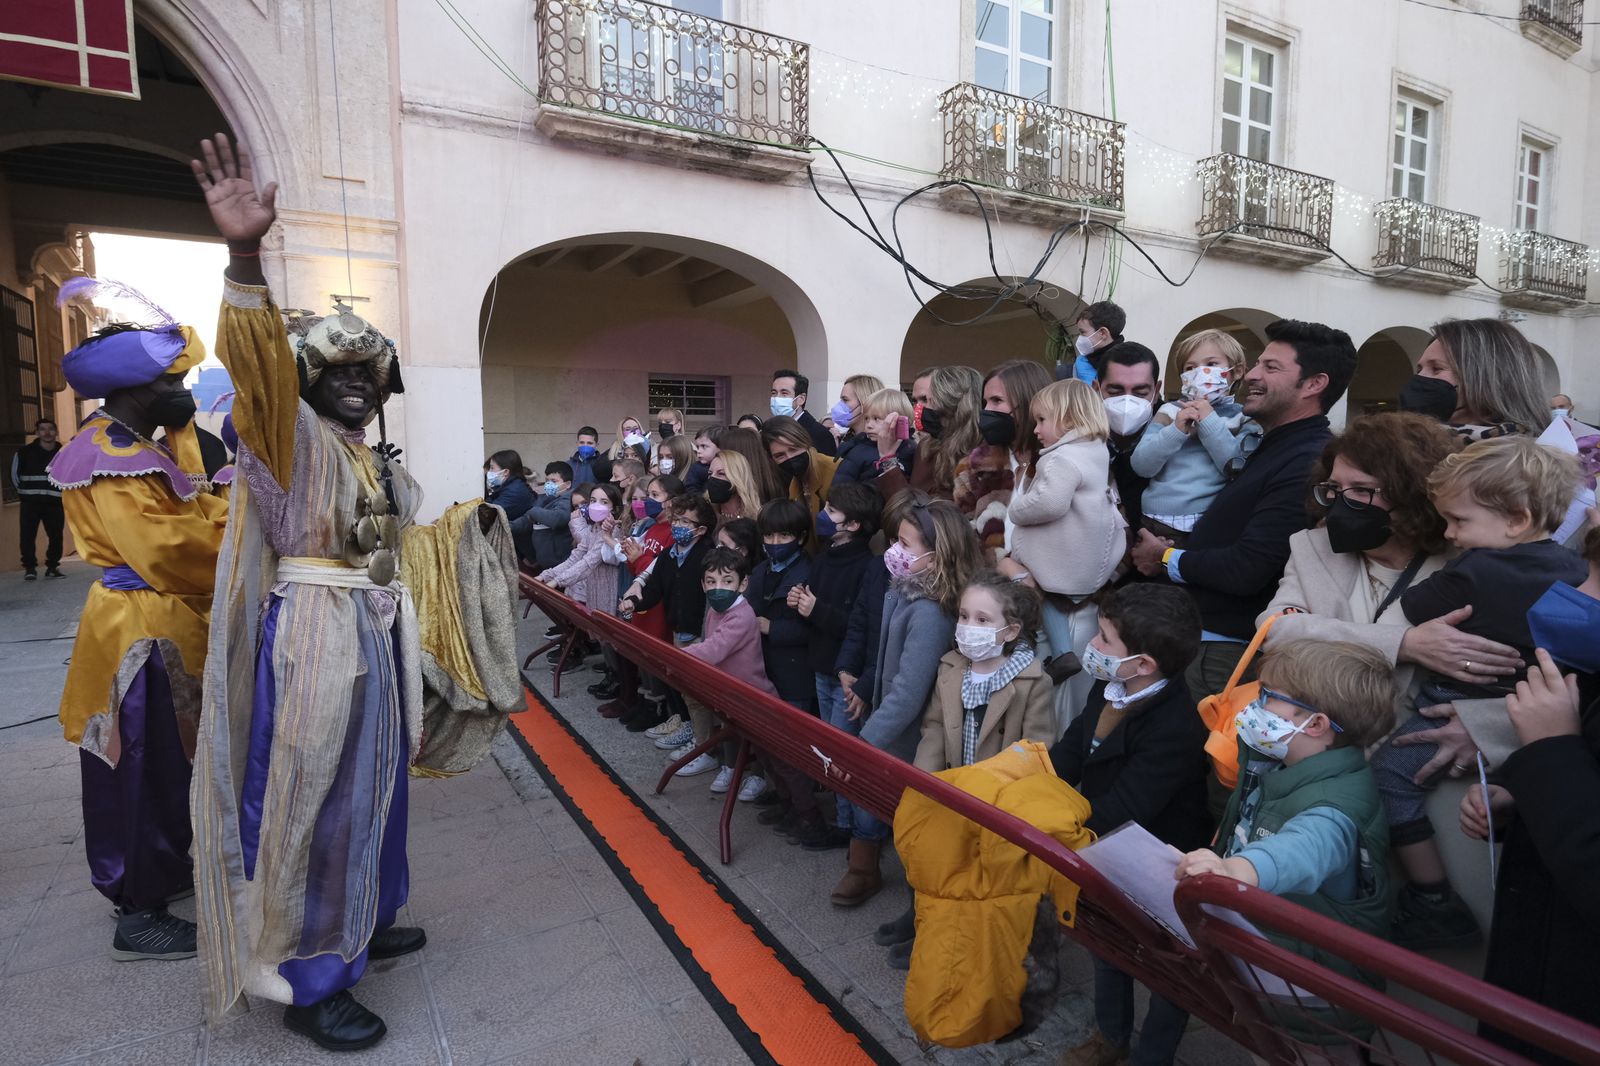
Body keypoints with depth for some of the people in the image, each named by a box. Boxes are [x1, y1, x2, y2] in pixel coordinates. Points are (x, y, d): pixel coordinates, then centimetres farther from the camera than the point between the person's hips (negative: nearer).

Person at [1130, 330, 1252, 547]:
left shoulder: (1244, 419, 5)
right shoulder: (1170, 411, 7)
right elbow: (1141, 466, -4)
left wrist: (1210, 422, -13)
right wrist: (1176, 430, -16)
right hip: (1159, 523, 1)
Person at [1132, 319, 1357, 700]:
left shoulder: (1308, 464, -19)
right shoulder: (1272, 448, 14)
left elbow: (1245, 571, -25)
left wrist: (1166, 559, -10)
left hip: (1225, 650, -9)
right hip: (1202, 632, 9)